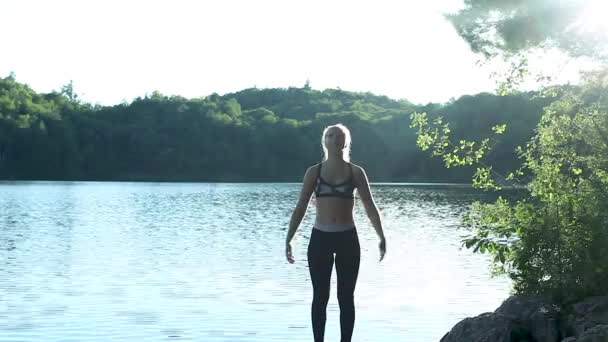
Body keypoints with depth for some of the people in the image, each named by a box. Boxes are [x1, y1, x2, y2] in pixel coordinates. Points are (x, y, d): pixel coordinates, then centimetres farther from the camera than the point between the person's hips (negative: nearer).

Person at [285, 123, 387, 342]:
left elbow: (369, 206, 1)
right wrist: (288, 239, -2)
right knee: (320, 297, 4)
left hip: (347, 239, 0)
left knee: (346, 297, 5)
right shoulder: (313, 172, 3)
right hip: (320, 238, 0)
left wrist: (381, 236, -9)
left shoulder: (356, 172, 2)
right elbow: (301, 208, 4)